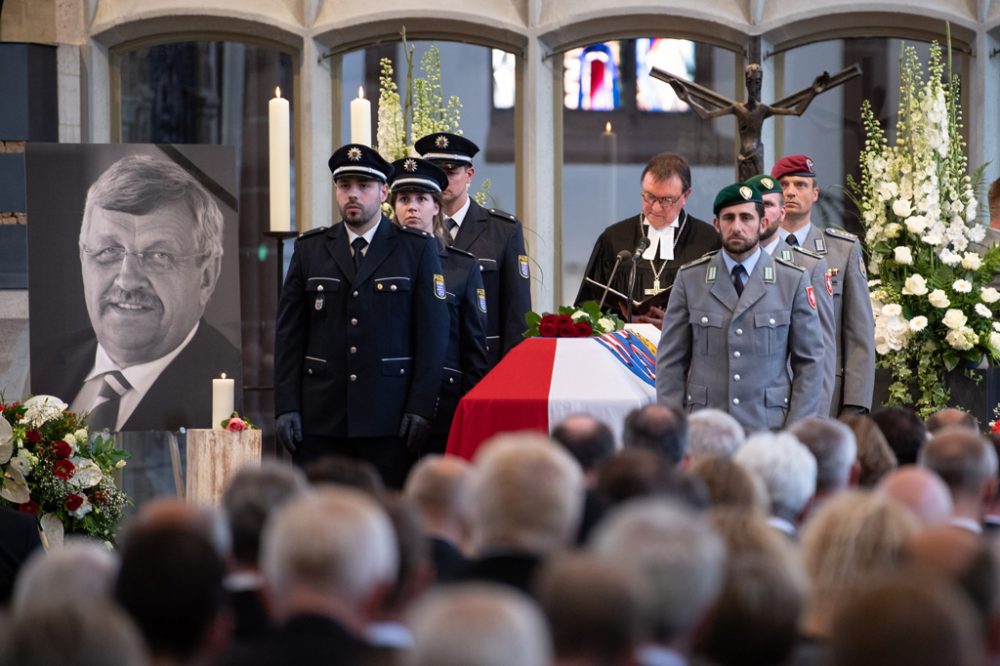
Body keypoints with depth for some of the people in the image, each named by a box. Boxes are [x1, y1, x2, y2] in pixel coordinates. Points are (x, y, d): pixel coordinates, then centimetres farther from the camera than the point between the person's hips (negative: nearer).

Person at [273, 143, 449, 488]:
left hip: (388, 419, -2)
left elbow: (433, 334, 1)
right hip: (321, 416, 2)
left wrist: (421, 408, -7)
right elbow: (289, 333, 9)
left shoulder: (418, 249, 5)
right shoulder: (309, 250, 11)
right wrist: (286, 406, 1)